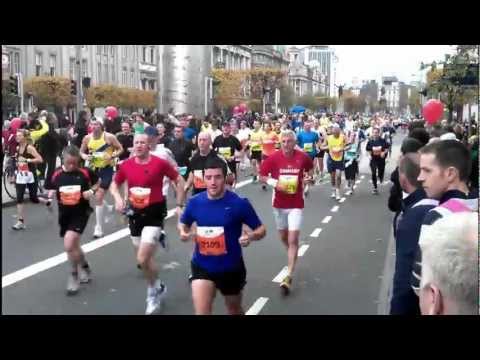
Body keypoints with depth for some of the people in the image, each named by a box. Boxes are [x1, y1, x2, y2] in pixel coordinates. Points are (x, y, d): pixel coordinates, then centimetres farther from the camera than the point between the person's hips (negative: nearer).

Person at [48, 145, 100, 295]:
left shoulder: (85, 172, -10)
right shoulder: (57, 174, -5)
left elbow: (98, 182, 6)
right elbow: (52, 190, 7)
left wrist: (92, 191, -12)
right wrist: (49, 197, -14)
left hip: (80, 213, -4)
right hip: (64, 214, 4)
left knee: (69, 244, -18)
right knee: (73, 246, 18)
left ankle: (74, 275, 5)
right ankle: (85, 267, 46)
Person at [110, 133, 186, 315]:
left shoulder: (160, 163, -13)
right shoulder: (126, 165, -1)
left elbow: (179, 181, -4)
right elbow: (114, 184, 13)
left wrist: (179, 205, -6)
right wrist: (118, 198, -7)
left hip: (154, 214, -5)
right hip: (135, 214, 5)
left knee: (142, 259, -15)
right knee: (145, 257, 19)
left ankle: (154, 291, 11)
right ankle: (157, 287, 43)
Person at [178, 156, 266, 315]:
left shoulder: (239, 203, -16)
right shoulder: (195, 202, -8)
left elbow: (261, 230, -7)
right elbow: (183, 224, 12)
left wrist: (250, 236, -29)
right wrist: (183, 232, -11)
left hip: (231, 267, -1)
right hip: (202, 267, 1)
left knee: (235, 311, 22)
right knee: (201, 312, -12)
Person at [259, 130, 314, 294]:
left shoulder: (303, 157, -8)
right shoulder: (273, 158, -10)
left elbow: (310, 168, 14)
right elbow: (262, 176, -2)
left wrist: (309, 177, -3)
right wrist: (274, 182, -18)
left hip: (296, 204, -2)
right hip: (279, 204, 2)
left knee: (293, 240, -11)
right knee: (283, 237, 18)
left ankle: (288, 277, -10)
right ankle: (293, 258, 49)